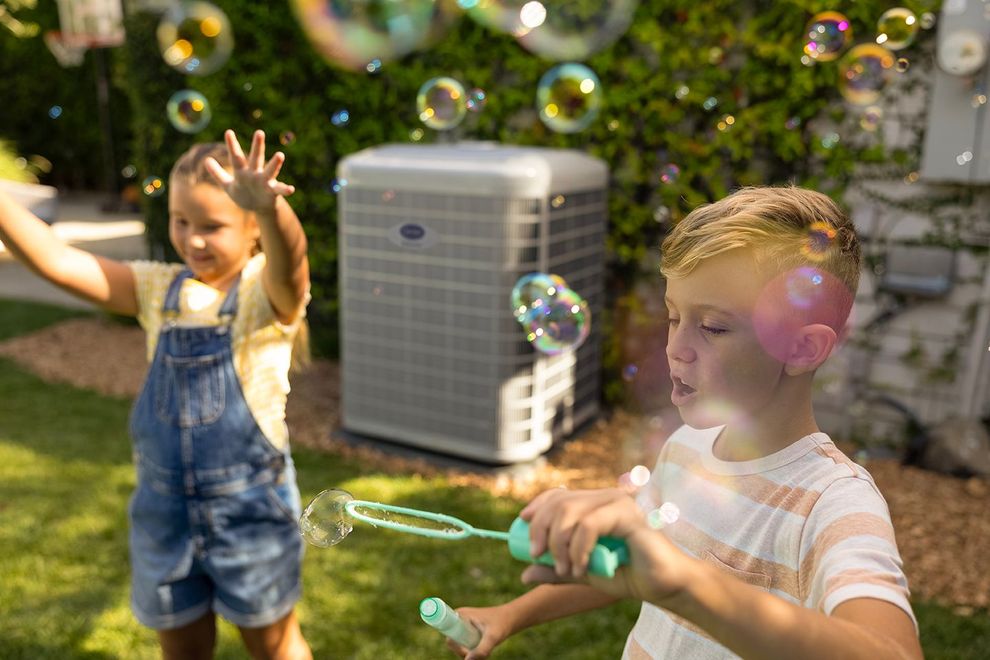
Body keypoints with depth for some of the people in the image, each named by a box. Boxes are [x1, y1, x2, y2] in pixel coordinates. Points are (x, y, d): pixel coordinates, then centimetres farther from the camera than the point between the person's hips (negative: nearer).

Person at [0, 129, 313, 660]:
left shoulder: (267, 292, -14)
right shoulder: (158, 289, 1)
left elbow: (290, 263, -37)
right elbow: (58, 262, -8)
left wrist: (271, 206, -59)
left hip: (250, 504, -4)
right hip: (163, 504, 5)